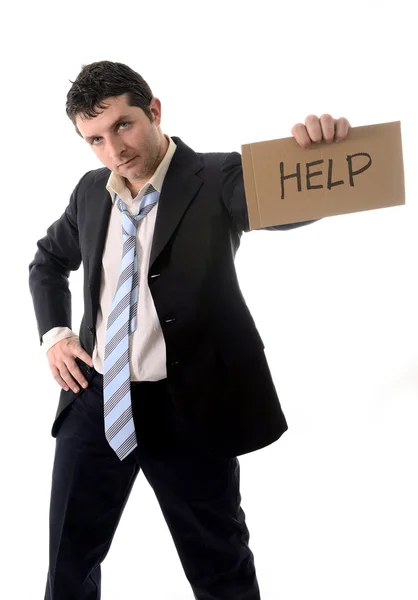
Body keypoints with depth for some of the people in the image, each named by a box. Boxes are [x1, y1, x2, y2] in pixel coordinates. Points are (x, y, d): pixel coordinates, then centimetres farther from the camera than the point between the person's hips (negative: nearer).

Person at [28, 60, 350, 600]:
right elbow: (48, 262, 23)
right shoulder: (91, 192, 6)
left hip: (189, 408, -4)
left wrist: (317, 153, -49)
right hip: (95, 401, 5)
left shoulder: (217, 180, -9)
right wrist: (54, 333, 8)